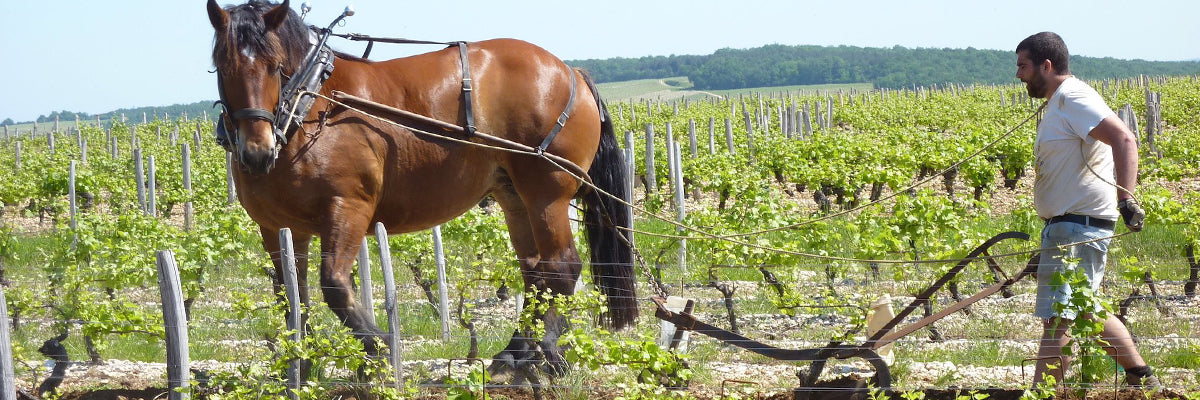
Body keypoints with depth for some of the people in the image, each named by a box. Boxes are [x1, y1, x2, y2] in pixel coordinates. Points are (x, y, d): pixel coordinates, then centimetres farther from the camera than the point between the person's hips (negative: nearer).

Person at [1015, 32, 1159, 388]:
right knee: (1087, 311, 19)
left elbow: (1124, 140, -27)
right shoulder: (1059, 102, 16)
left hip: (1078, 226, -11)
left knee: (1056, 318, -12)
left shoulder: (1072, 98, -15)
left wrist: (1125, 199, -34)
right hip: (1067, 224, 11)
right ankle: (1142, 379, 26)